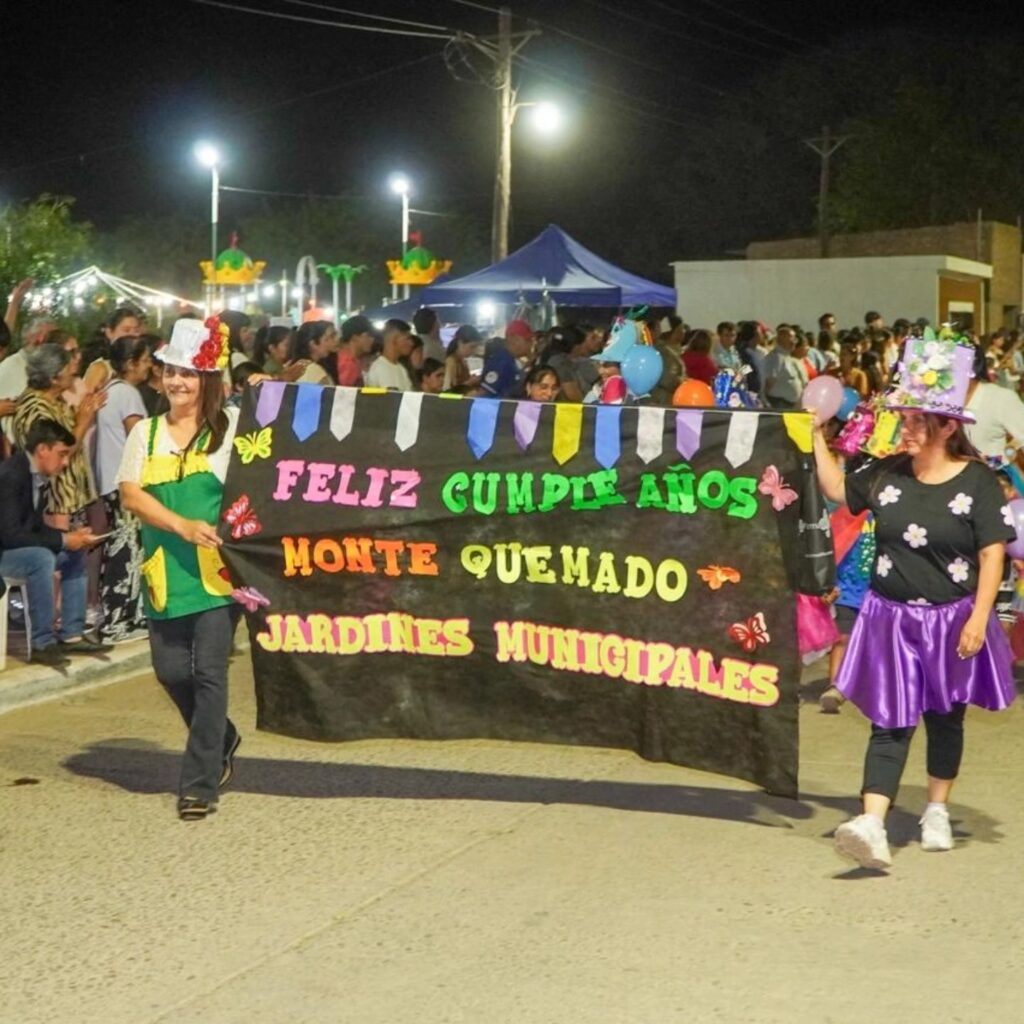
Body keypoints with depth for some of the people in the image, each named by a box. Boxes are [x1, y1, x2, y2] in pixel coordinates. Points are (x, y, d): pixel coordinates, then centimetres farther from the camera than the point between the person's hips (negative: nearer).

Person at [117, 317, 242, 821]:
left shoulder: (230, 426, 2)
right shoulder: (145, 433, 10)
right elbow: (130, 495, -1)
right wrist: (182, 525, -13)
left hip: (216, 571, -4)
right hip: (166, 572, 4)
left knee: (209, 673, -6)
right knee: (171, 670, 7)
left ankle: (199, 783, 2)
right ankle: (221, 742, 35)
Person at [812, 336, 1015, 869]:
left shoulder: (977, 481, -10)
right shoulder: (888, 474, 0)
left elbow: (992, 554, -11)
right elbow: (837, 489, 16)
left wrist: (978, 619, -16)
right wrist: (818, 436, 7)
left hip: (951, 622, -2)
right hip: (892, 619, 2)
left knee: (944, 719, 15)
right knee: (890, 723, -4)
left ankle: (937, 811, 33)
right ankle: (872, 827, -15)